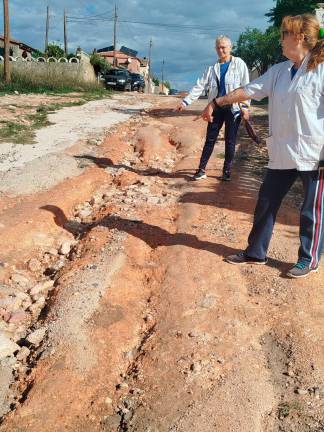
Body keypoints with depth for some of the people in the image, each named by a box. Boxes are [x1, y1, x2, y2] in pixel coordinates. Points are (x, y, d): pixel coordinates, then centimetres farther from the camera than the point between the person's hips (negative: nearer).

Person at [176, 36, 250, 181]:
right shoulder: (212, 68, 9)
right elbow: (200, 86, 5)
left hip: (233, 108, -3)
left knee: (230, 141, 4)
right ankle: (202, 170, 10)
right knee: (210, 139, 5)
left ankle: (227, 171, 15)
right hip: (217, 108, 3)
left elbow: (245, 86, -4)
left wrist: (245, 106, -14)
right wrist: (185, 101, -4)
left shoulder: (239, 64, 0)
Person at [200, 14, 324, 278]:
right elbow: (248, 90, 16)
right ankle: (256, 253, 29)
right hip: (282, 154, 7)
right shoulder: (279, 71, 10)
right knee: (266, 205, 13)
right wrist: (216, 103, 18)